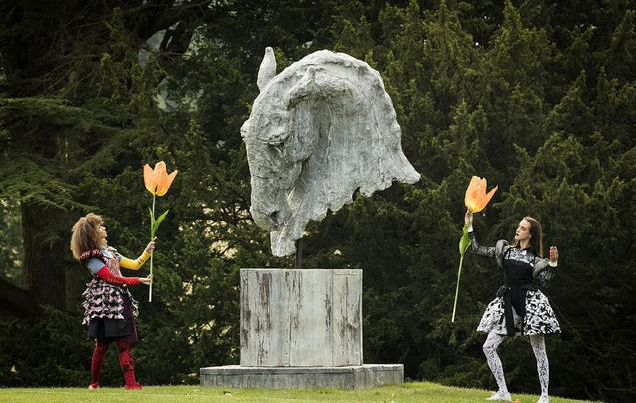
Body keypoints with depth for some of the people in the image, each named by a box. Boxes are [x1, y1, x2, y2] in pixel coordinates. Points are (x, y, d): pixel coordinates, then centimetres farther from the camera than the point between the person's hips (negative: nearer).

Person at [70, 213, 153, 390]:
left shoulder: (109, 251, 22)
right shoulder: (91, 257, -5)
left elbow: (134, 265, 23)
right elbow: (111, 277, -12)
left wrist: (147, 252, 9)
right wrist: (138, 281, -11)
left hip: (120, 301, 8)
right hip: (104, 303, -8)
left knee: (125, 343, -2)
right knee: (102, 344, -7)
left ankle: (131, 382, -7)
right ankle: (94, 382, 3)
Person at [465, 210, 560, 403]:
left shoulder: (535, 259, 3)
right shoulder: (505, 250, 11)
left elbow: (544, 280, -8)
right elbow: (478, 249, 11)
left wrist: (553, 262, -19)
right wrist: (469, 226, 9)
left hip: (530, 303, -3)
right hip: (508, 303, 3)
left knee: (539, 351, -2)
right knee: (488, 347, -5)